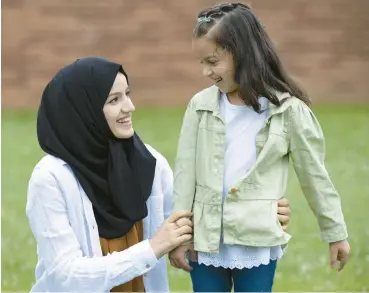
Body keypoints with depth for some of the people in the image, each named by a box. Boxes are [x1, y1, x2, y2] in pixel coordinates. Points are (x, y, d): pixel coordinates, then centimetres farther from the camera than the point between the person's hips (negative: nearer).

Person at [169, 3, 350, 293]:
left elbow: (315, 176, 2)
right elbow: (185, 173, 3)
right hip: (206, 241, 2)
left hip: (258, 244, -2)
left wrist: (336, 233, 7)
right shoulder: (201, 105, 0)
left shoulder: (288, 110, -6)